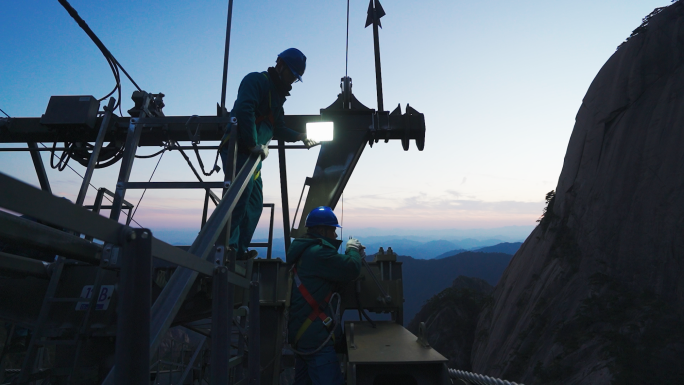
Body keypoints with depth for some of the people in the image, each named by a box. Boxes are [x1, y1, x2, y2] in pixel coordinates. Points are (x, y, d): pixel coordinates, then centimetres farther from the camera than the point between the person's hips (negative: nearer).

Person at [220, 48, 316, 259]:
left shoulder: (277, 95, 23)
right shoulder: (256, 80, -6)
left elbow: (278, 129, 24)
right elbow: (244, 110, -22)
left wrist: (300, 136, 12)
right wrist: (253, 145, -23)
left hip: (253, 155, 10)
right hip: (238, 149, -10)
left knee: (255, 203, 7)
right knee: (241, 195, -20)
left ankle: (239, 250, 12)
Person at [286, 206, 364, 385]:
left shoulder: (305, 251, 15)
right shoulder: (317, 252, -19)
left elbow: (335, 275, 24)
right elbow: (351, 269, -20)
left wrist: (351, 253, 17)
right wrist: (353, 250, -1)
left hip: (302, 332, 11)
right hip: (316, 336, -11)